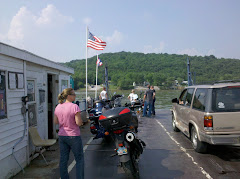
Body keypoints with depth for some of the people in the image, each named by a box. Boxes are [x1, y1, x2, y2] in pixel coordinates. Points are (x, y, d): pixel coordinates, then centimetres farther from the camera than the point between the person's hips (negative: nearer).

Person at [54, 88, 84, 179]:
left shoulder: (58, 107, 2)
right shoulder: (74, 107, -17)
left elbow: (55, 122, 9)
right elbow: (79, 123, -19)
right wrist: (80, 119, 1)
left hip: (62, 136, 6)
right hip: (74, 136, -6)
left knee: (63, 159, 13)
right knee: (79, 159, 8)